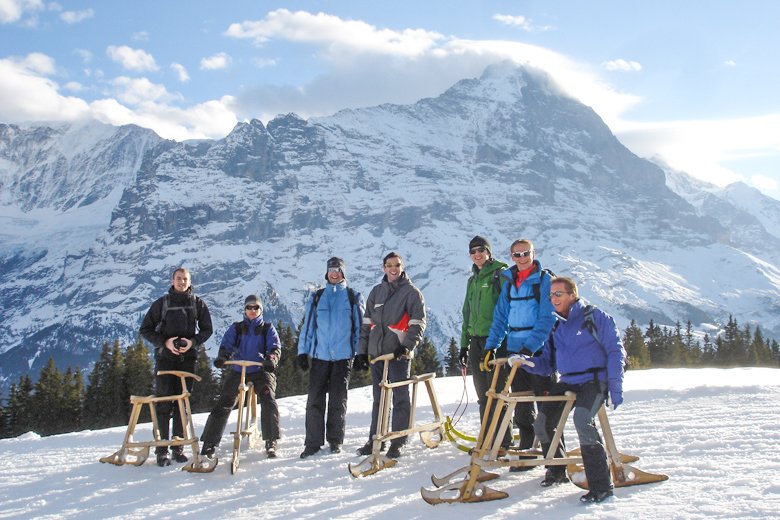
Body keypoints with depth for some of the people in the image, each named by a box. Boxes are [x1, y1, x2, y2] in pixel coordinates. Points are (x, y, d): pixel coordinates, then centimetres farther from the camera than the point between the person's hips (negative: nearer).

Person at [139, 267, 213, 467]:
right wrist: (165, 342, -11)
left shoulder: (198, 303, 7)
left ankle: (178, 446, 11)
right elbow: (145, 329, 5)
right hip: (165, 355, -1)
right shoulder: (162, 303, 3)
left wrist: (193, 341, -9)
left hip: (188, 357, 2)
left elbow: (207, 329, 10)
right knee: (164, 402, -6)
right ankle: (162, 448, -3)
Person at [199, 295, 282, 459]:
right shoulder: (236, 328, 13)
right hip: (237, 370, 1)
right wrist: (222, 357, -24)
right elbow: (226, 344, -1)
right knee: (222, 405, -8)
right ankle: (209, 444, -1)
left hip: (261, 371, -1)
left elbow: (275, 346, -3)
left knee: (269, 402, -22)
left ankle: (271, 442, -12)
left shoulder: (268, 328, 11)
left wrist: (271, 359, -27)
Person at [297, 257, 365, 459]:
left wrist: (361, 353, 0)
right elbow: (307, 325, 10)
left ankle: (335, 440, 14)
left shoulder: (353, 297, 7)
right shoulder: (317, 297, 12)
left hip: (343, 356, -1)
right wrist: (302, 352, 4)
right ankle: (313, 442, 4)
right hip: (319, 355, 2)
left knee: (338, 400, 3)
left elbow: (360, 326, 6)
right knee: (315, 400, -1)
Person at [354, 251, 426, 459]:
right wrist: (362, 351, 10)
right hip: (376, 352, 5)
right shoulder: (376, 292, 14)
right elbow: (366, 323, 15)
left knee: (400, 398, -3)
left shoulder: (411, 292, 0)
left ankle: (398, 442, 4)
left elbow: (418, 323, -6)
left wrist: (407, 345, -19)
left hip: (399, 354, -5)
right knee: (378, 399, 12)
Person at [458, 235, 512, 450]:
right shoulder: (472, 280, 19)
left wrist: (504, 339, -17)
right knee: (483, 395, 10)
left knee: (496, 392, -6)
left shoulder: (500, 274, -4)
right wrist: (464, 344, 19)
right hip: (476, 341, 7)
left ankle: (503, 442, 1)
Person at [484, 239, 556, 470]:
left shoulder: (544, 279, -5)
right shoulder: (509, 282, 11)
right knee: (521, 406, 10)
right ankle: (526, 454, 19)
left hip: (539, 350, -5)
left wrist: (530, 347, -24)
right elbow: (500, 316, 11)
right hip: (515, 350, 6)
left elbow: (547, 318, -14)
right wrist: (491, 346, 1)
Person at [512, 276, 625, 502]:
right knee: (541, 424, -1)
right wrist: (524, 361, -6)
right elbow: (547, 364, 14)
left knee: (582, 420, -32)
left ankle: (601, 485, -25)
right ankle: (557, 471, 25)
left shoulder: (595, 317, -4)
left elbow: (615, 352, -6)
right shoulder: (555, 327, 15)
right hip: (567, 383, 7)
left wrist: (615, 388, -14)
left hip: (594, 381, -7)